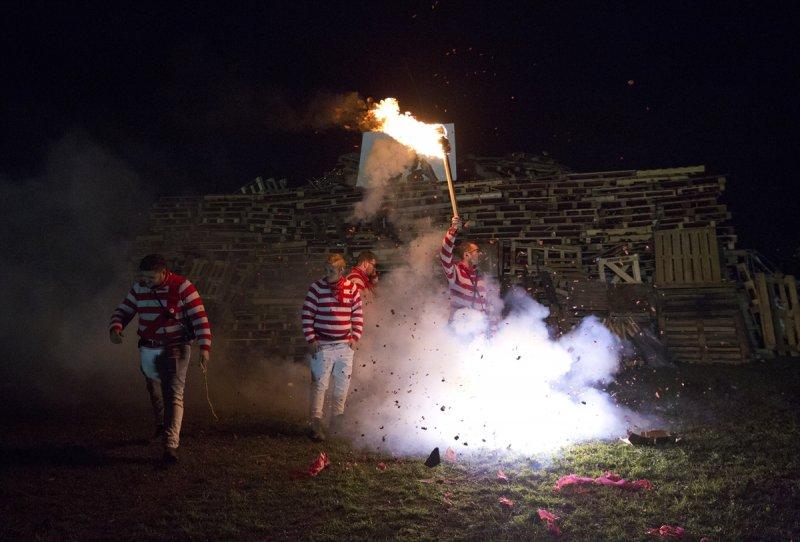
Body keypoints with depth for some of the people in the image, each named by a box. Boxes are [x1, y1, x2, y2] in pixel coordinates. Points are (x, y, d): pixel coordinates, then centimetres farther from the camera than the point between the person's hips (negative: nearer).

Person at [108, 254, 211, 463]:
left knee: (173, 395, -13)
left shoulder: (182, 287, -15)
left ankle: (170, 445, -16)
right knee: (155, 391, 21)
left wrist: (204, 347, -25)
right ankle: (161, 425, 46)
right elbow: (123, 311, 9)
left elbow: (200, 318, -17)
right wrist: (115, 328, -14)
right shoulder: (138, 288, 1)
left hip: (175, 349, -5)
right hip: (148, 350, 6)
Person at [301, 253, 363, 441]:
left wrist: (355, 336, 3)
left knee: (342, 386, 11)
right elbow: (307, 316, -4)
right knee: (319, 385, -2)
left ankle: (338, 419, 26)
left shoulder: (352, 288, 4)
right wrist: (311, 339, -9)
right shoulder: (316, 288, -5)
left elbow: (358, 315, 11)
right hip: (322, 346, -3)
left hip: (345, 346, 4)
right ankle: (316, 422, 7)